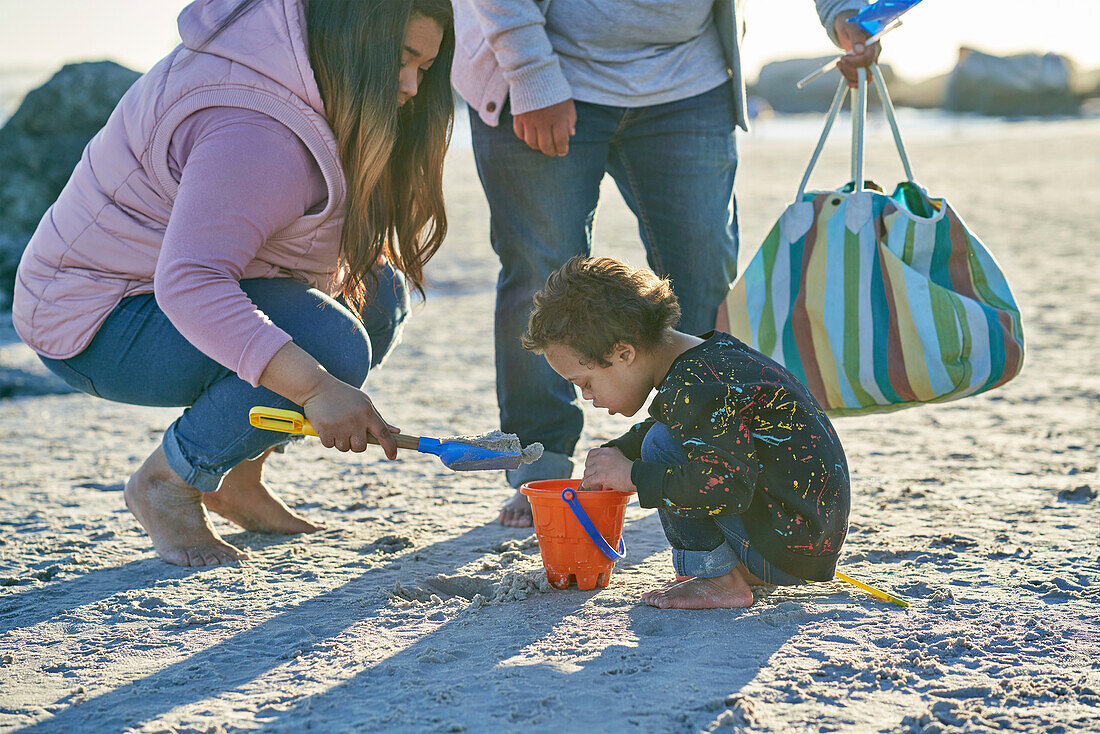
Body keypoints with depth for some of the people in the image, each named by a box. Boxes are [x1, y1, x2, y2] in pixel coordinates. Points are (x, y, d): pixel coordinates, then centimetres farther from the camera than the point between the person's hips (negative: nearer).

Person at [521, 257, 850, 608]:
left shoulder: (691, 390, -22)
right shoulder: (710, 350, 10)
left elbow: (727, 487, -32)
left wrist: (632, 476, -21)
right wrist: (615, 453, 20)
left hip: (794, 547, -11)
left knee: (662, 444, -14)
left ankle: (720, 580, -7)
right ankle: (745, 567, 16)